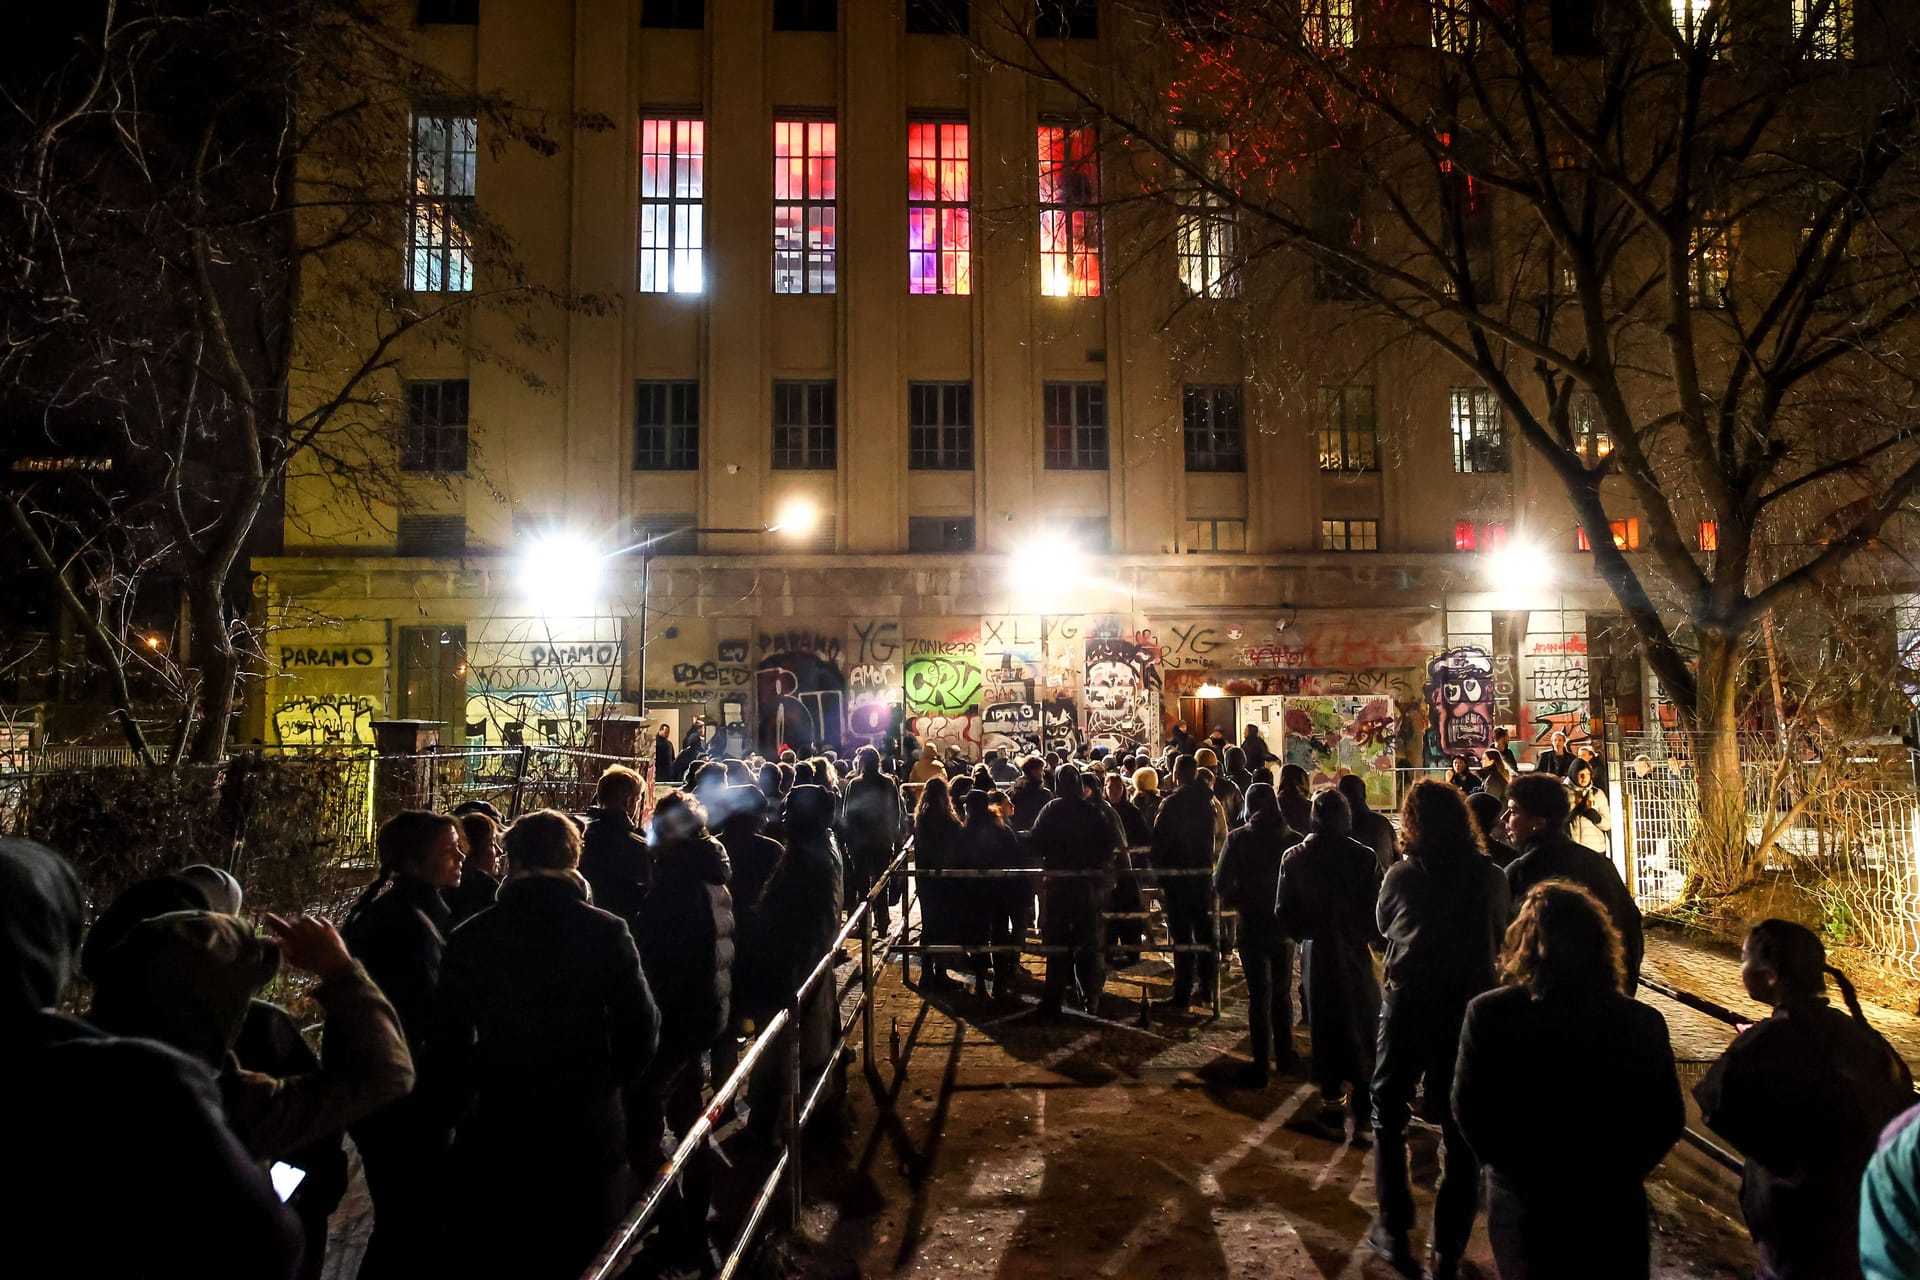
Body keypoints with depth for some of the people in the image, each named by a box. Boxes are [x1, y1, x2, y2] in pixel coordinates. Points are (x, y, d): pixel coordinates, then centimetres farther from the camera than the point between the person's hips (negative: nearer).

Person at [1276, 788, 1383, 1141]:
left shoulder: (1295, 858, -8)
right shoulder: (1365, 857, -12)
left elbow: (1284, 914, -5)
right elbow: (1378, 910, -9)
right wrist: (1372, 935, 9)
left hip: (1318, 956, 1)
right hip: (1357, 956, 0)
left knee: (1326, 1033, 13)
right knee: (1363, 1035, 14)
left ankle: (1334, 1115, 20)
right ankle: (1363, 1116, 17)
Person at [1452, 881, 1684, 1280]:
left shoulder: (1487, 1015, -20)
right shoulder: (1640, 1023, -17)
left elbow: (1468, 1111, -11)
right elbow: (1667, 1121, -6)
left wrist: (1516, 1169, 5)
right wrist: (1618, 1172, 9)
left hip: (1521, 1204, -1)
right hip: (1610, 1205, 1)